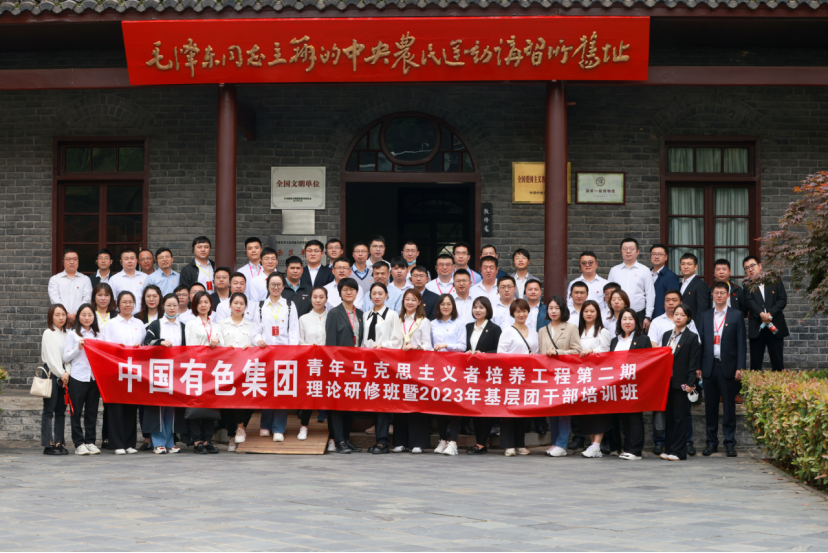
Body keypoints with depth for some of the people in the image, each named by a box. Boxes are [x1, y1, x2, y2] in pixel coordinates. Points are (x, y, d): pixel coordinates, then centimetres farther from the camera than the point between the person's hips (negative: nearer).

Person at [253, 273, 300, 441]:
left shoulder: (290, 306, 13)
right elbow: (256, 329, 9)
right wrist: (258, 340, -12)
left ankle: (279, 429, -7)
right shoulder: (260, 306, 14)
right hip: (264, 350, 1)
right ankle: (265, 425, 10)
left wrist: (293, 348, -8)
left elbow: (294, 330, 6)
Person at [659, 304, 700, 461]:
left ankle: (679, 451, 0)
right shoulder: (667, 335, 14)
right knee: (669, 416, 9)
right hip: (667, 381, 5)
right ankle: (668, 449, 14)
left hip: (681, 382, -5)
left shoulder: (692, 337, -2)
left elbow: (693, 362, -6)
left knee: (680, 417, -2)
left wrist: (690, 383, -13)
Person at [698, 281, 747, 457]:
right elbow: (700, 342, 11)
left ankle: (730, 443, 5)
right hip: (709, 366, 2)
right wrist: (698, 366, 4)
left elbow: (741, 343, 1)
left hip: (728, 367, -2)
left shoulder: (736, 316, 4)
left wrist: (740, 367, -7)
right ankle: (711, 442, 13)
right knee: (710, 406, 6)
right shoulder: (705, 316, 11)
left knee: (729, 406, 0)